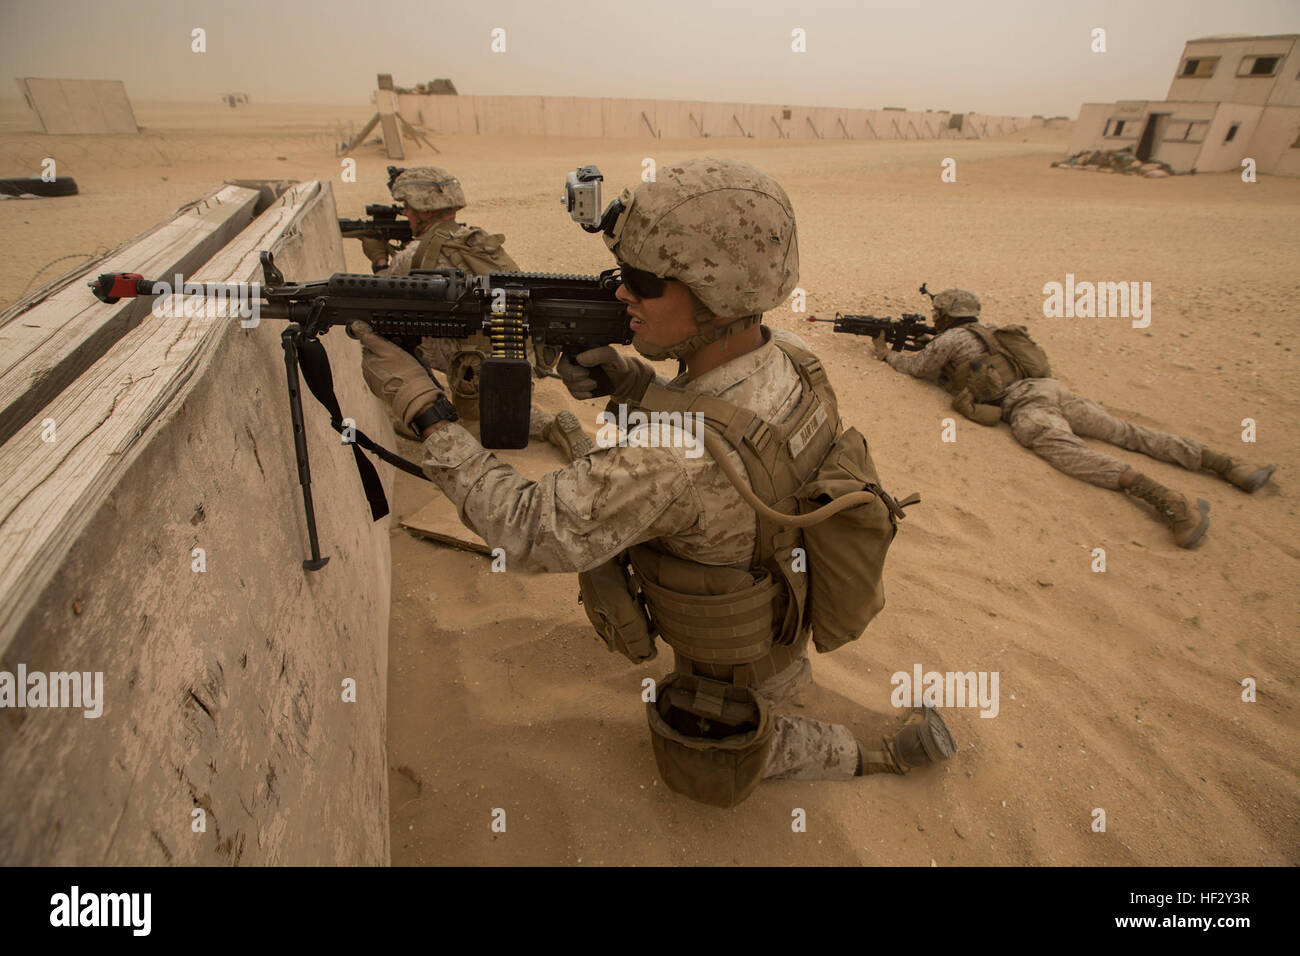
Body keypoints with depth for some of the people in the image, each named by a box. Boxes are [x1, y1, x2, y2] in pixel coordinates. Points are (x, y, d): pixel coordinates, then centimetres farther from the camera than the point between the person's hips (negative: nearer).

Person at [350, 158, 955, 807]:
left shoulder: (676, 459, -45)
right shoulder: (792, 369, -20)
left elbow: (529, 533, -34)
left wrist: (423, 411, -29)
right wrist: (636, 385, -18)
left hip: (733, 661, -6)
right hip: (784, 603, 6)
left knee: (704, 767, 24)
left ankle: (885, 754, 23)